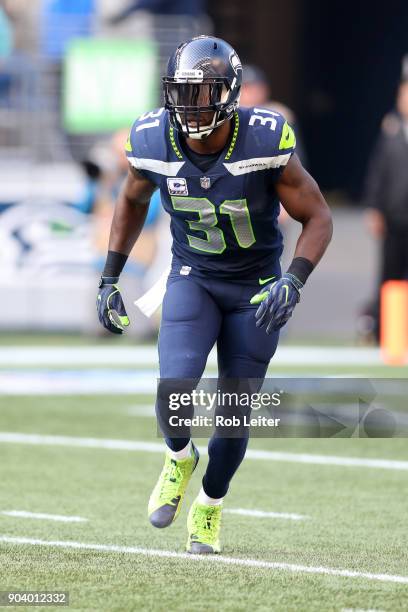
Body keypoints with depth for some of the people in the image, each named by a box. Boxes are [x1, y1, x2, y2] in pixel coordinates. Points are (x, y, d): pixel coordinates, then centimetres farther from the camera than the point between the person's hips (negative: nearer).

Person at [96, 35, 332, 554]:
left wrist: (293, 282, -28)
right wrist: (109, 278, 5)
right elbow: (133, 201, 7)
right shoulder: (154, 142, -16)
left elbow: (318, 218, -14)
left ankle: (210, 503, 32)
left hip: (256, 289, -1)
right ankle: (179, 458, 14)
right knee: (174, 394, -20)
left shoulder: (265, 142, -25)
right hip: (192, 278, 1)